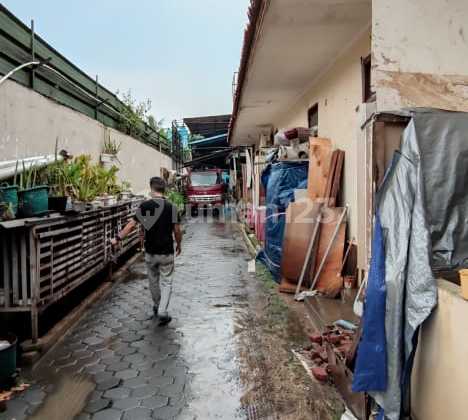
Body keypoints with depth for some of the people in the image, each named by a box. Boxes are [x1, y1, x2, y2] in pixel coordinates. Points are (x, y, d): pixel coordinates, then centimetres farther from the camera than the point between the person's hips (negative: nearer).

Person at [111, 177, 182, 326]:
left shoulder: (144, 206, -6)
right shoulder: (171, 207, -8)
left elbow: (132, 225, -4)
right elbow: (177, 230, -7)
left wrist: (118, 238, 7)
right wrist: (179, 244, 11)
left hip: (150, 252, 2)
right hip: (166, 252, -2)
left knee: (153, 281, 19)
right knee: (166, 282, 7)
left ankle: (157, 307, 37)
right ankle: (162, 312, -3)